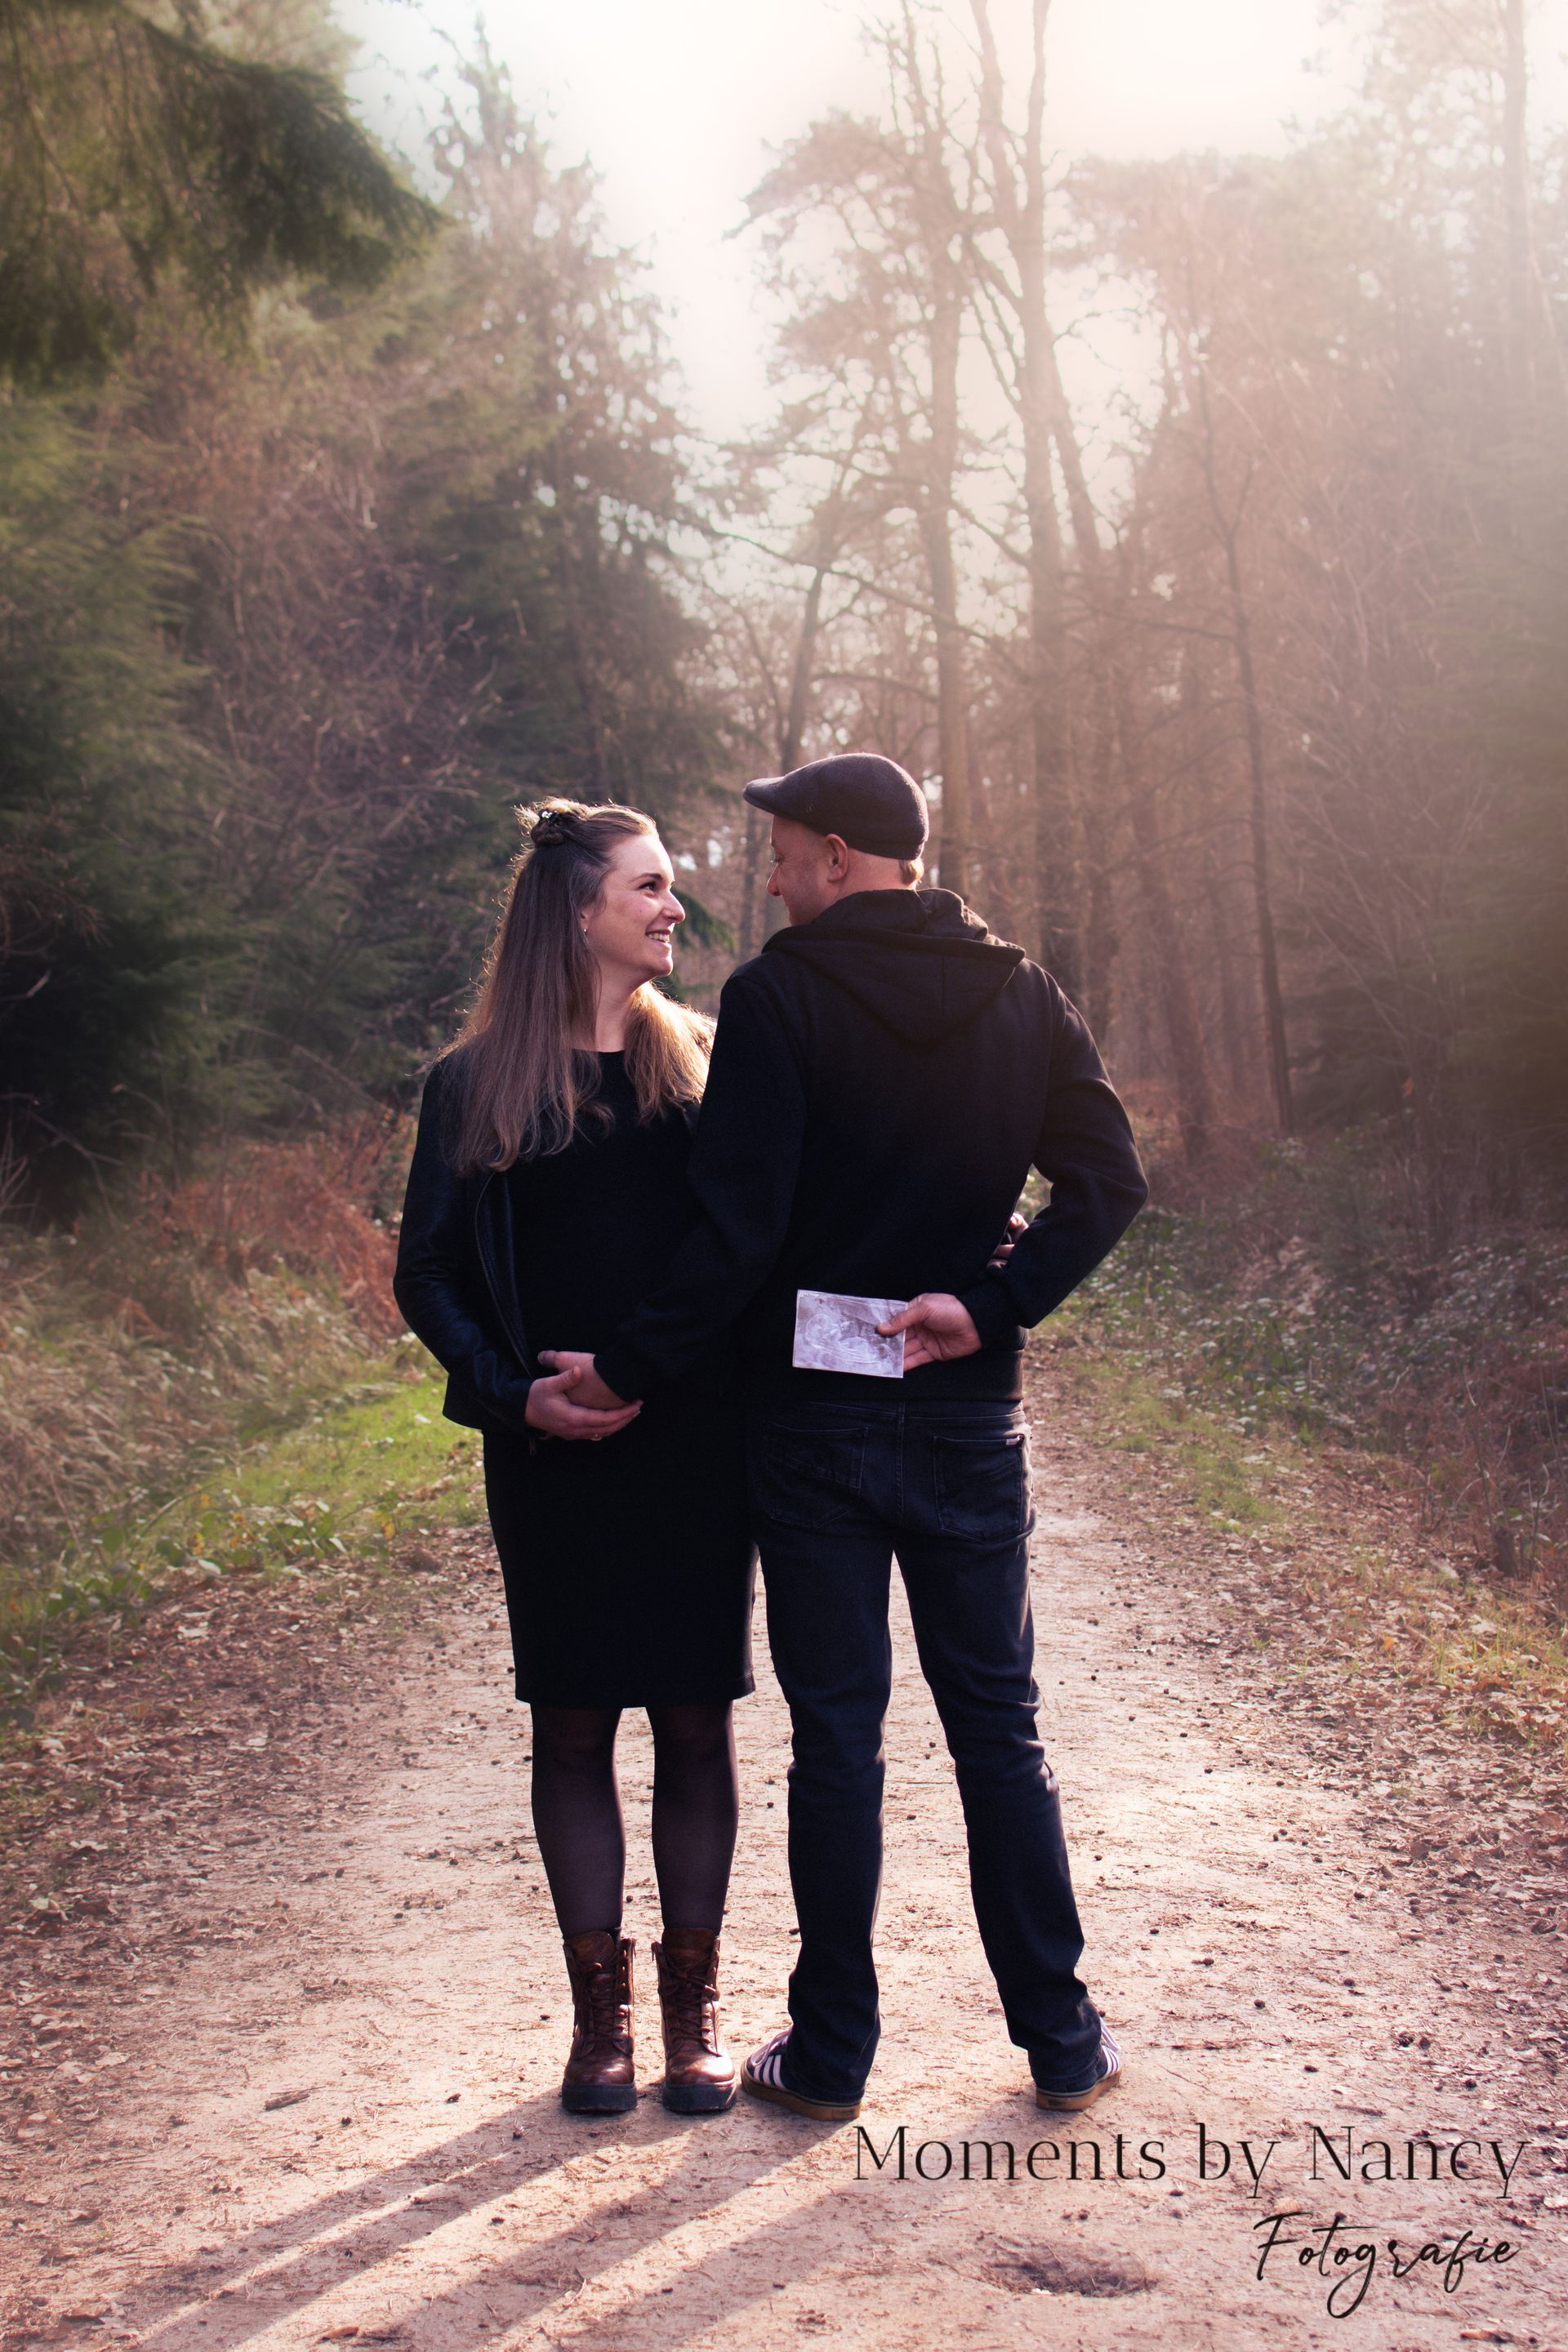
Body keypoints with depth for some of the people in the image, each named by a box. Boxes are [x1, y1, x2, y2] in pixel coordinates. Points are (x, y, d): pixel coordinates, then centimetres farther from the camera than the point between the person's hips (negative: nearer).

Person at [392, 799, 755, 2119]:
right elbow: (429, 1275, 3)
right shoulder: (479, 1083, 2)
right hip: (556, 1455, -1)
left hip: (698, 1442, 2)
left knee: (697, 1719, 5)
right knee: (575, 1725, 5)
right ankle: (600, 2009, 19)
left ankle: (694, 2006, 19)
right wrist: (514, 1392, -11)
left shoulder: (703, 1060, 8)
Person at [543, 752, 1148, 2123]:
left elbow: (737, 1223, -16)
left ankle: (832, 2053, 17)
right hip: (971, 1419, 3)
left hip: (815, 1421, -3)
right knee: (999, 1726, 13)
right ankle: (1061, 2038, 20)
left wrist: (635, 1373, -10)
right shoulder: (1021, 997, 4)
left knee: (836, 1735, 6)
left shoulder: (780, 995, -9)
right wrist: (990, 1308, -6)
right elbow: (1110, 1181, -5)